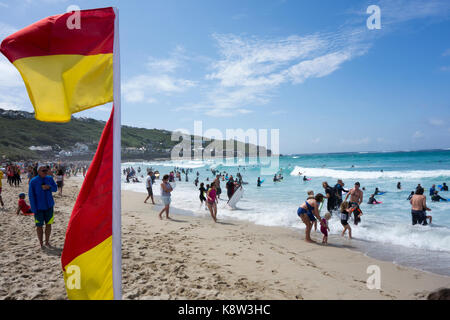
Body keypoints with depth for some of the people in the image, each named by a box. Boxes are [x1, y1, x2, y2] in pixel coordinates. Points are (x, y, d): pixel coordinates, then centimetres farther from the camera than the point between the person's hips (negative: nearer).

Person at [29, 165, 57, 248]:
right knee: (39, 226, 5)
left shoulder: (50, 179, 0)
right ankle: (41, 243, 21)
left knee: (49, 224, 10)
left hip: (49, 206, 3)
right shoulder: (33, 181, -11)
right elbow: (31, 195, -9)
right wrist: (34, 209, -12)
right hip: (39, 207, -3)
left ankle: (47, 242, 27)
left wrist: (49, 187, -16)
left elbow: (55, 188, 8)